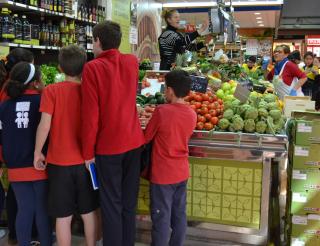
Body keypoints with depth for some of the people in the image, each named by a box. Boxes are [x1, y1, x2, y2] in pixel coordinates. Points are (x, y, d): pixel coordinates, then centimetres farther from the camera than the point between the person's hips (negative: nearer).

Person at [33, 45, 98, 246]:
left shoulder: (51, 90, -8)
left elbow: (45, 124, -12)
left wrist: (38, 152, 1)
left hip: (59, 161, -2)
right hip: (85, 160, 2)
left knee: (63, 216, 9)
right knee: (89, 212, 16)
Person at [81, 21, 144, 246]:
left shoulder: (92, 68, -12)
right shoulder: (132, 62, 3)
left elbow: (90, 114, -14)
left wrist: (88, 151, -6)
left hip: (108, 146, -5)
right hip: (134, 142, 5)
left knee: (111, 204, 6)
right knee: (129, 202, 14)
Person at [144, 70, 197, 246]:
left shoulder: (162, 111, -18)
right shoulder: (192, 114, -3)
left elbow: (146, 138, -7)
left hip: (162, 174, -5)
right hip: (182, 172, 5)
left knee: (161, 217, 6)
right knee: (179, 215, 16)